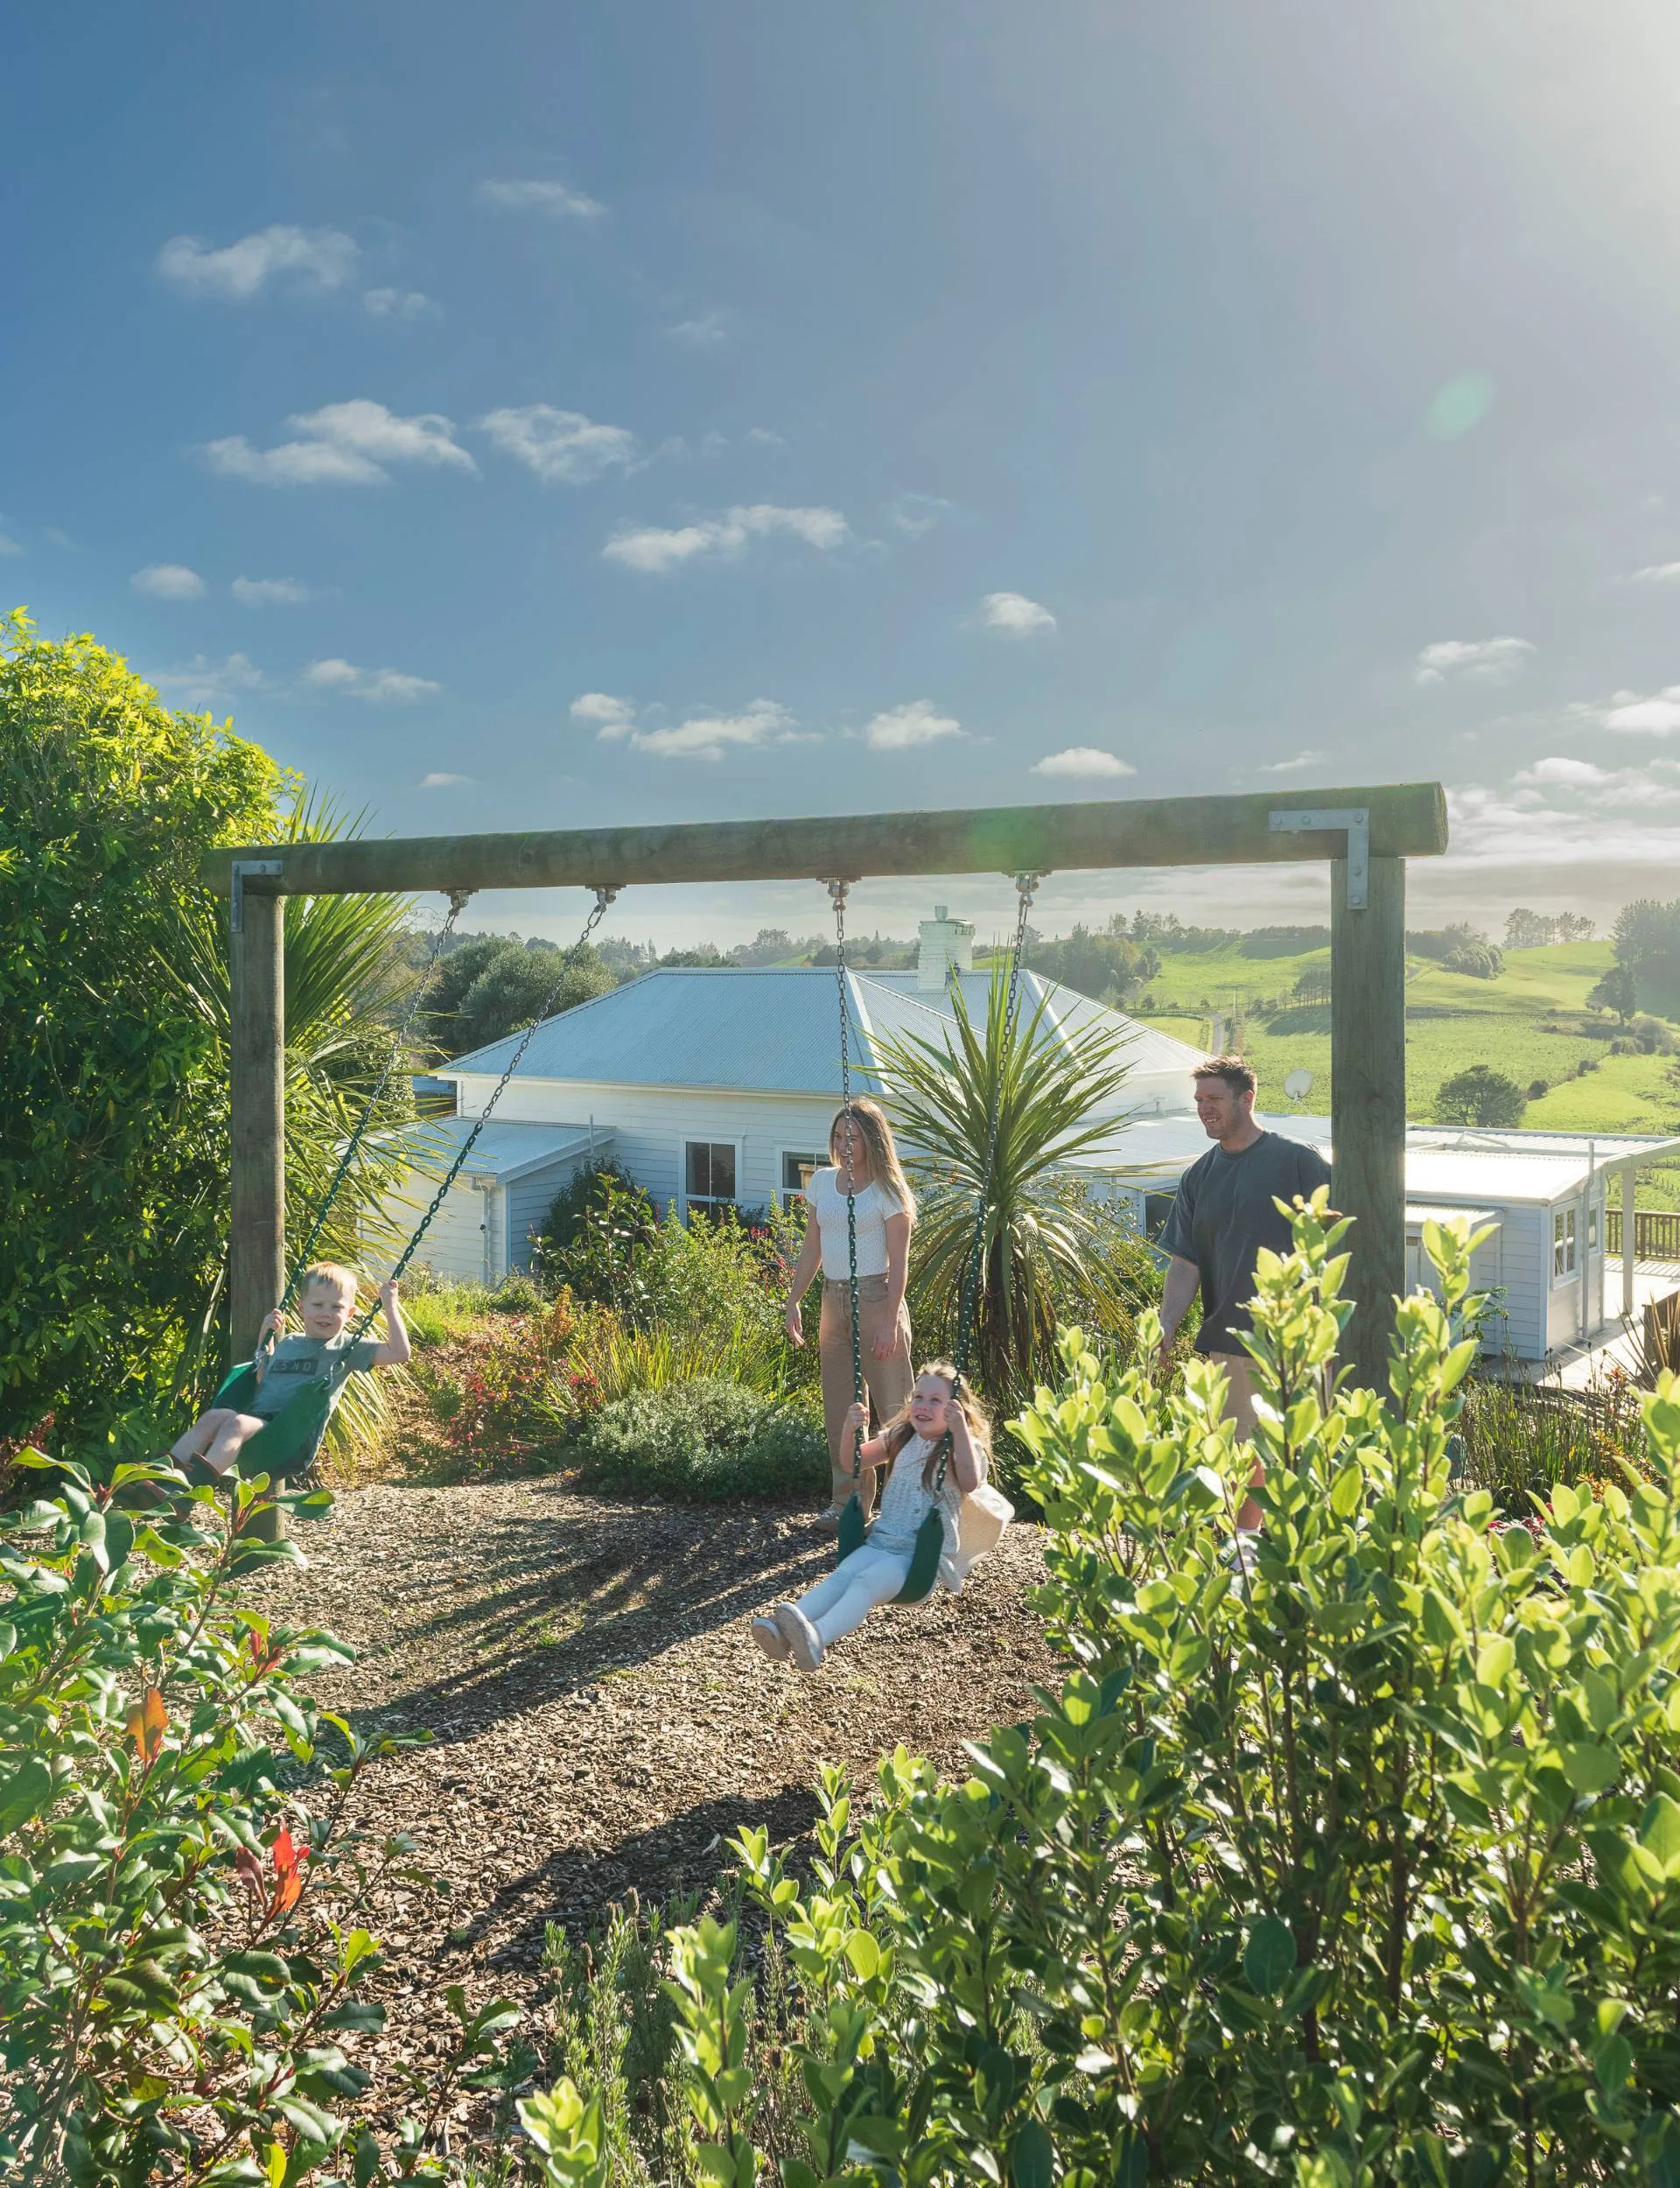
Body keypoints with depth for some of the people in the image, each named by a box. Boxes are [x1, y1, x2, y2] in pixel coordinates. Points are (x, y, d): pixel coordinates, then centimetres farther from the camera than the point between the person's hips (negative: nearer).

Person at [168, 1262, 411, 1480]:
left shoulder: (347, 1347, 10)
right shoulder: (288, 1344, 27)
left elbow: (399, 1353, 0)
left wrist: (389, 1305, 2)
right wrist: (265, 1336, 30)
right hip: (256, 1416, 6)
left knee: (237, 1423, -33)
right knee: (215, 1416, -25)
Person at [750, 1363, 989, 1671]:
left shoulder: (964, 1447, -1)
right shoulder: (901, 1438, 16)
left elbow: (970, 1483, -23)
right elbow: (853, 1464, 22)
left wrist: (960, 1429, -33)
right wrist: (850, 1431, 2)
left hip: (924, 1556, -5)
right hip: (880, 1542, 5)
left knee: (867, 1582, -32)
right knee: (839, 1576, -24)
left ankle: (818, 1637, -57)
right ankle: (781, 1629, -46)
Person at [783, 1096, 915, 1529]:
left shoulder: (887, 1191, -8)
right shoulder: (822, 1182, 8)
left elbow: (898, 1261, -11)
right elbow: (812, 1249, 14)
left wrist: (890, 1322, -17)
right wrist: (794, 1302, 10)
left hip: (876, 1299, -6)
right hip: (833, 1299, 6)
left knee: (892, 1405, -3)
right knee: (840, 1408, 9)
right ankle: (848, 1501, 18)